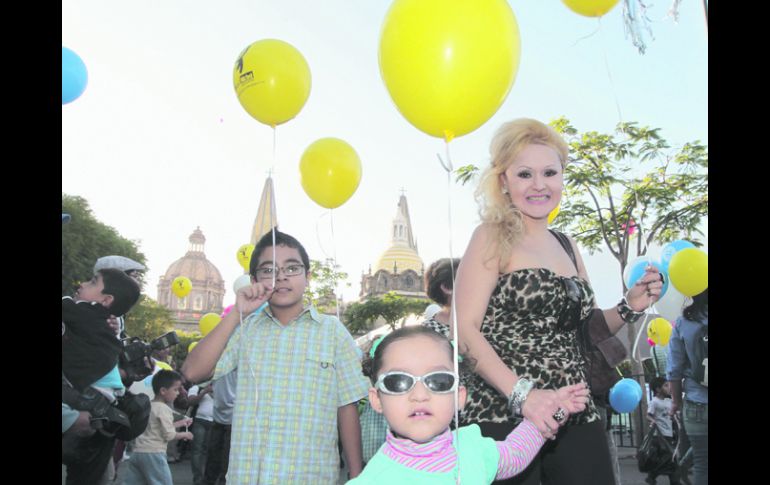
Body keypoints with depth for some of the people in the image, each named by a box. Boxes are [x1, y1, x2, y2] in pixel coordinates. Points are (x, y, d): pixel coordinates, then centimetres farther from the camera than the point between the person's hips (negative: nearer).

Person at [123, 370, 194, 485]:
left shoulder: (149, 406, 16)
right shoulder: (164, 409, -12)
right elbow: (169, 435, -14)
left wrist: (180, 423, 22)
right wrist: (184, 434, 2)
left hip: (138, 451, 9)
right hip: (153, 453, -9)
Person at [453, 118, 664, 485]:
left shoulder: (567, 246, 13)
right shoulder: (492, 237, -5)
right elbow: (465, 329, -14)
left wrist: (630, 308, 4)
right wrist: (521, 393, -24)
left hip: (575, 417, 6)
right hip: (504, 415, -6)